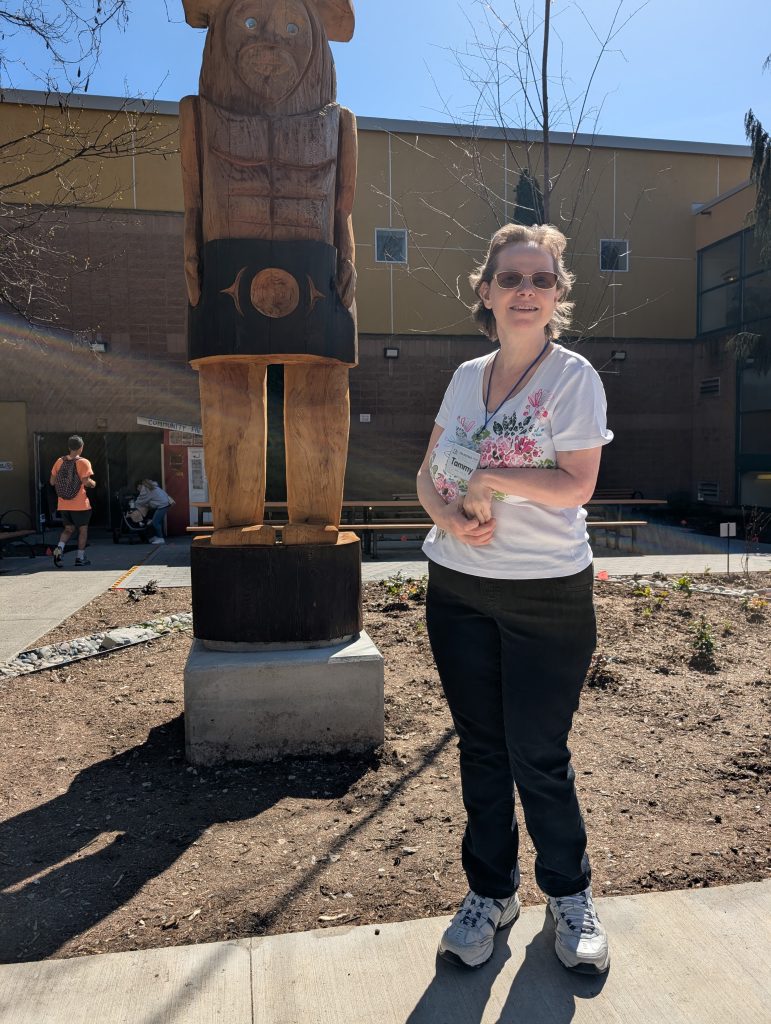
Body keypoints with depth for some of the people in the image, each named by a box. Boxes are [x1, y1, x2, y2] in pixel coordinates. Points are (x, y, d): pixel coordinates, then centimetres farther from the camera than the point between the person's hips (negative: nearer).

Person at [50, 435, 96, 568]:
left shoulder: (60, 461, 3)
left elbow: (52, 481, 6)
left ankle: (59, 548, -6)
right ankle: (80, 557, 12)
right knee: (83, 530, 10)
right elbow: (86, 482, -20)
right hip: (80, 505, -5)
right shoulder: (83, 462, -11)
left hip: (63, 505, 5)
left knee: (68, 529, 18)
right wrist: (93, 483, 1)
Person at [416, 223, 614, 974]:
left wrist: (487, 477, -15)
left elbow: (576, 486, -15)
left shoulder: (574, 377, -6)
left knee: (538, 754, 5)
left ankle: (569, 894, 32)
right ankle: (490, 892, 34)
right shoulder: (465, 377, 8)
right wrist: (450, 518, -11)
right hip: (457, 589, 4)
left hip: (547, 598, -4)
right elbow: (428, 475, 9)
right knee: (481, 748, 14)